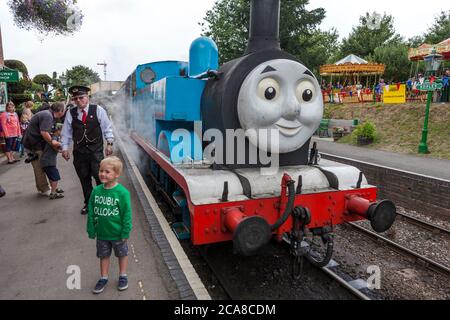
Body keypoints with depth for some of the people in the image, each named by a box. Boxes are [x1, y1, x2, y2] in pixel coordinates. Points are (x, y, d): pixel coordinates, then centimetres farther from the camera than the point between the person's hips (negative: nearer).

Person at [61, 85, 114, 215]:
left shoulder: (98, 110, -1)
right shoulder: (70, 113, 5)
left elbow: (107, 128, 2)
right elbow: (66, 132, 11)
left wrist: (109, 143, -3)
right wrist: (65, 148, 8)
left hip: (96, 150, -2)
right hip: (79, 151, 3)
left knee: (99, 176, -9)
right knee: (84, 179, 9)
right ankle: (88, 203, 24)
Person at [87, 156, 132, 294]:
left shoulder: (122, 192, -21)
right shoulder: (96, 191, -9)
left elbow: (127, 214, -16)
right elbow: (91, 212, 0)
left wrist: (125, 232, -14)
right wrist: (91, 229, 2)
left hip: (118, 233, -3)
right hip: (102, 233, 4)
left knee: (122, 254, 17)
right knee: (103, 255, 20)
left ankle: (123, 276, 38)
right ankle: (103, 278, 39)